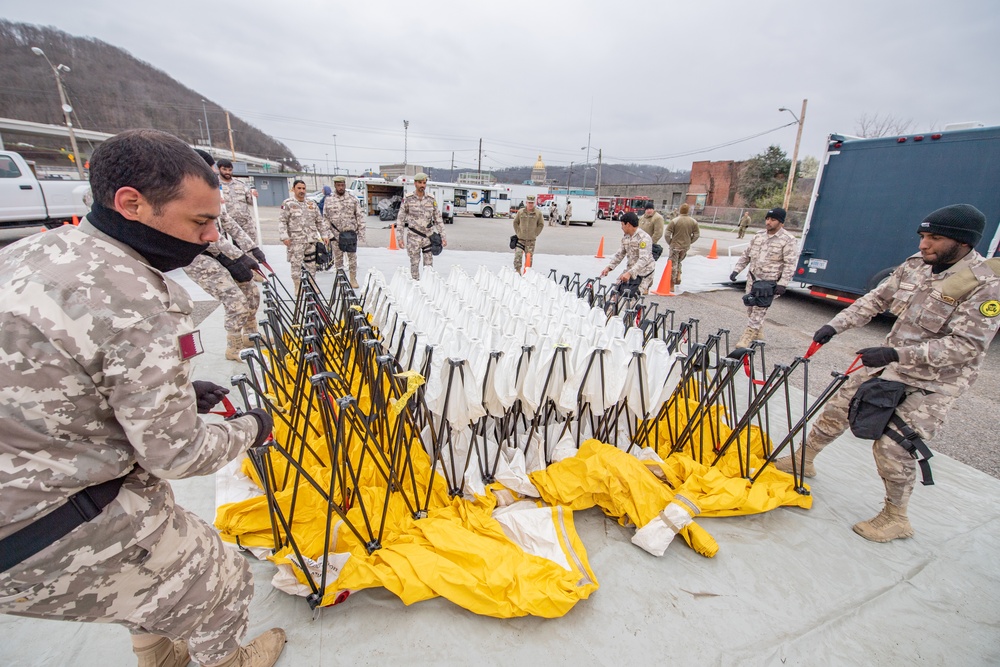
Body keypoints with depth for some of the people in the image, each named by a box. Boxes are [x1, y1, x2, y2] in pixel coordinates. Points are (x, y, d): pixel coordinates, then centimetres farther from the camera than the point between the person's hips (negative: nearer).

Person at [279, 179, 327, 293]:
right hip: (296, 240, -4)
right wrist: (284, 236, -14)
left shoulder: (312, 203, 14)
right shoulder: (288, 204, 0)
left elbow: (319, 221, 19)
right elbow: (282, 221, -4)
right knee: (296, 264, -3)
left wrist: (324, 235, 11)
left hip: (311, 240, 4)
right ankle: (297, 287, 7)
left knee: (311, 264, 9)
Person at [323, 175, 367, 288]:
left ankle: (353, 278, 10)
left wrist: (361, 232, -2)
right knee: (337, 257, 7)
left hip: (351, 233, -1)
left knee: (352, 257, 0)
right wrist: (329, 233, -1)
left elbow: (360, 216, 4)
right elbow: (325, 218, 7)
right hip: (336, 234, 1)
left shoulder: (353, 199, 4)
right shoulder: (328, 200, 6)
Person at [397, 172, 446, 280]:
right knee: (414, 263, 6)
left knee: (429, 264, 2)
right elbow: (401, 218, 0)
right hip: (413, 236, -1)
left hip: (429, 236, 2)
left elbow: (437, 218, 8)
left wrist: (443, 236, 3)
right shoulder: (408, 199, -2)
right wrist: (400, 237, -5)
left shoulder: (431, 199, 4)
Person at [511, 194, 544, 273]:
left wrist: (535, 234, -1)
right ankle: (517, 271, 0)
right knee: (518, 255, -9)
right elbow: (515, 222, 11)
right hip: (520, 238, 0)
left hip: (531, 240, 0)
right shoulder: (520, 212, 1)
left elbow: (541, 225, 7)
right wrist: (518, 233, 2)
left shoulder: (538, 213, -1)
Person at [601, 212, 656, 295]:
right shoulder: (625, 237, 7)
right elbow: (619, 254, 13)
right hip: (630, 270, 8)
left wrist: (630, 273, -41)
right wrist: (609, 267, -1)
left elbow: (644, 260, -30)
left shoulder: (644, 238, -20)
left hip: (643, 272, -8)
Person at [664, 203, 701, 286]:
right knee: (679, 261, 27)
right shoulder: (693, 222, 0)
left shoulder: (674, 221, -12)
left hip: (675, 246, -4)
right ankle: (678, 275, 10)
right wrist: (689, 242, 15)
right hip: (686, 247, 4)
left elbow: (667, 234, -13)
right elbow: (697, 234, 4)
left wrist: (670, 243, 2)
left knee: (673, 264, 4)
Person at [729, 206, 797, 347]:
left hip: (769, 282, -6)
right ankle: (757, 332, 33)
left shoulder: (788, 240, -8)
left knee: (759, 309, -9)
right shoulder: (758, 236, 9)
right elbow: (746, 255, 17)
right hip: (753, 278, 7)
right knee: (750, 307, 14)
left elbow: (789, 264, -11)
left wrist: (783, 284, -18)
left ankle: (748, 335, -4)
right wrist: (736, 270, 9)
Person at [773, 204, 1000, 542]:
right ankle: (804, 458, 32)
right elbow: (875, 299, 4)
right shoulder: (916, 265, -1)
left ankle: (895, 518, 18)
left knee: (892, 446, -5)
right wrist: (835, 325, -9)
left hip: (933, 381, -6)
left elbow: (965, 345, -24)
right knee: (837, 408, 11)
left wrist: (896, 353, -34)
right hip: (890, 363, 6)